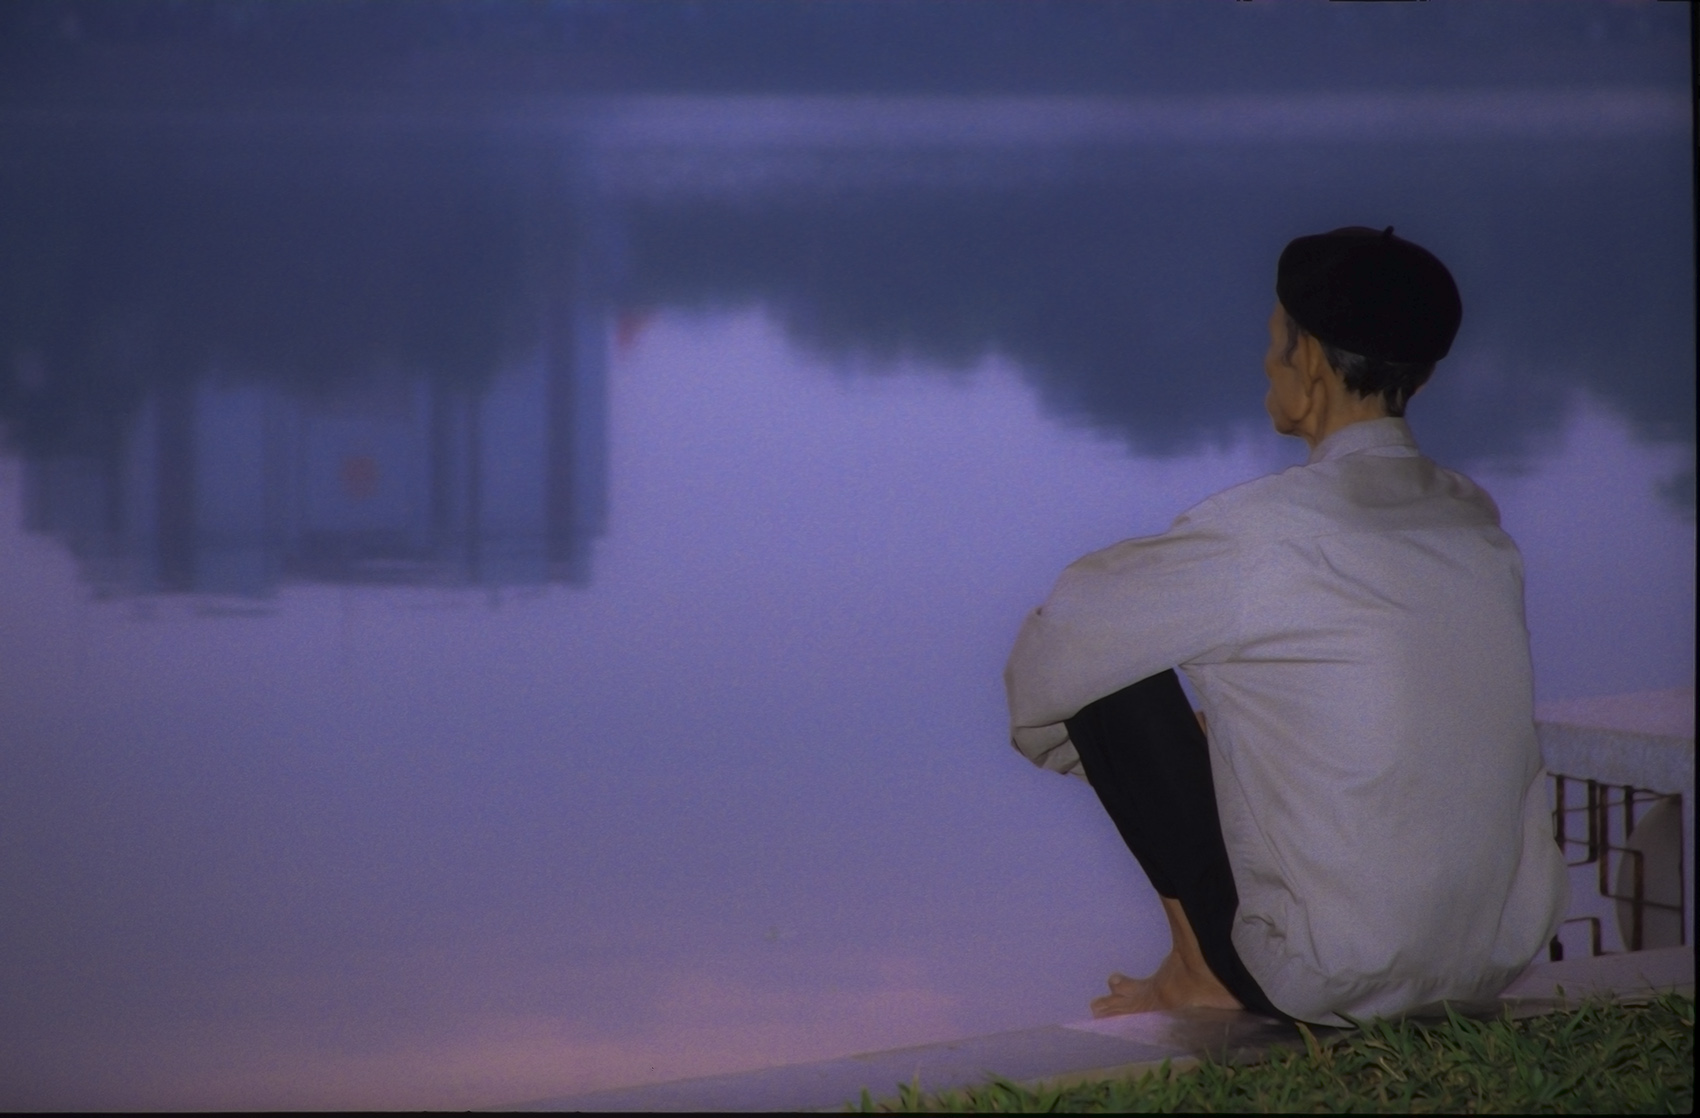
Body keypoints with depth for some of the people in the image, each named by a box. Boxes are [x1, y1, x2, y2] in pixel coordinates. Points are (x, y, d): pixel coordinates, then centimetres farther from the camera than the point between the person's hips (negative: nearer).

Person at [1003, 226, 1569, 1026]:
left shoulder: (1262, 533, -16)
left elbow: (1049, 661, -5)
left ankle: (1203, 972, 6)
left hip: (1331, 987, -7)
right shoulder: (1478, 524, 4)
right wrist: (1226, 726, 29)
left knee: (1109, 673, 1)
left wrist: (1053, 738, 17)